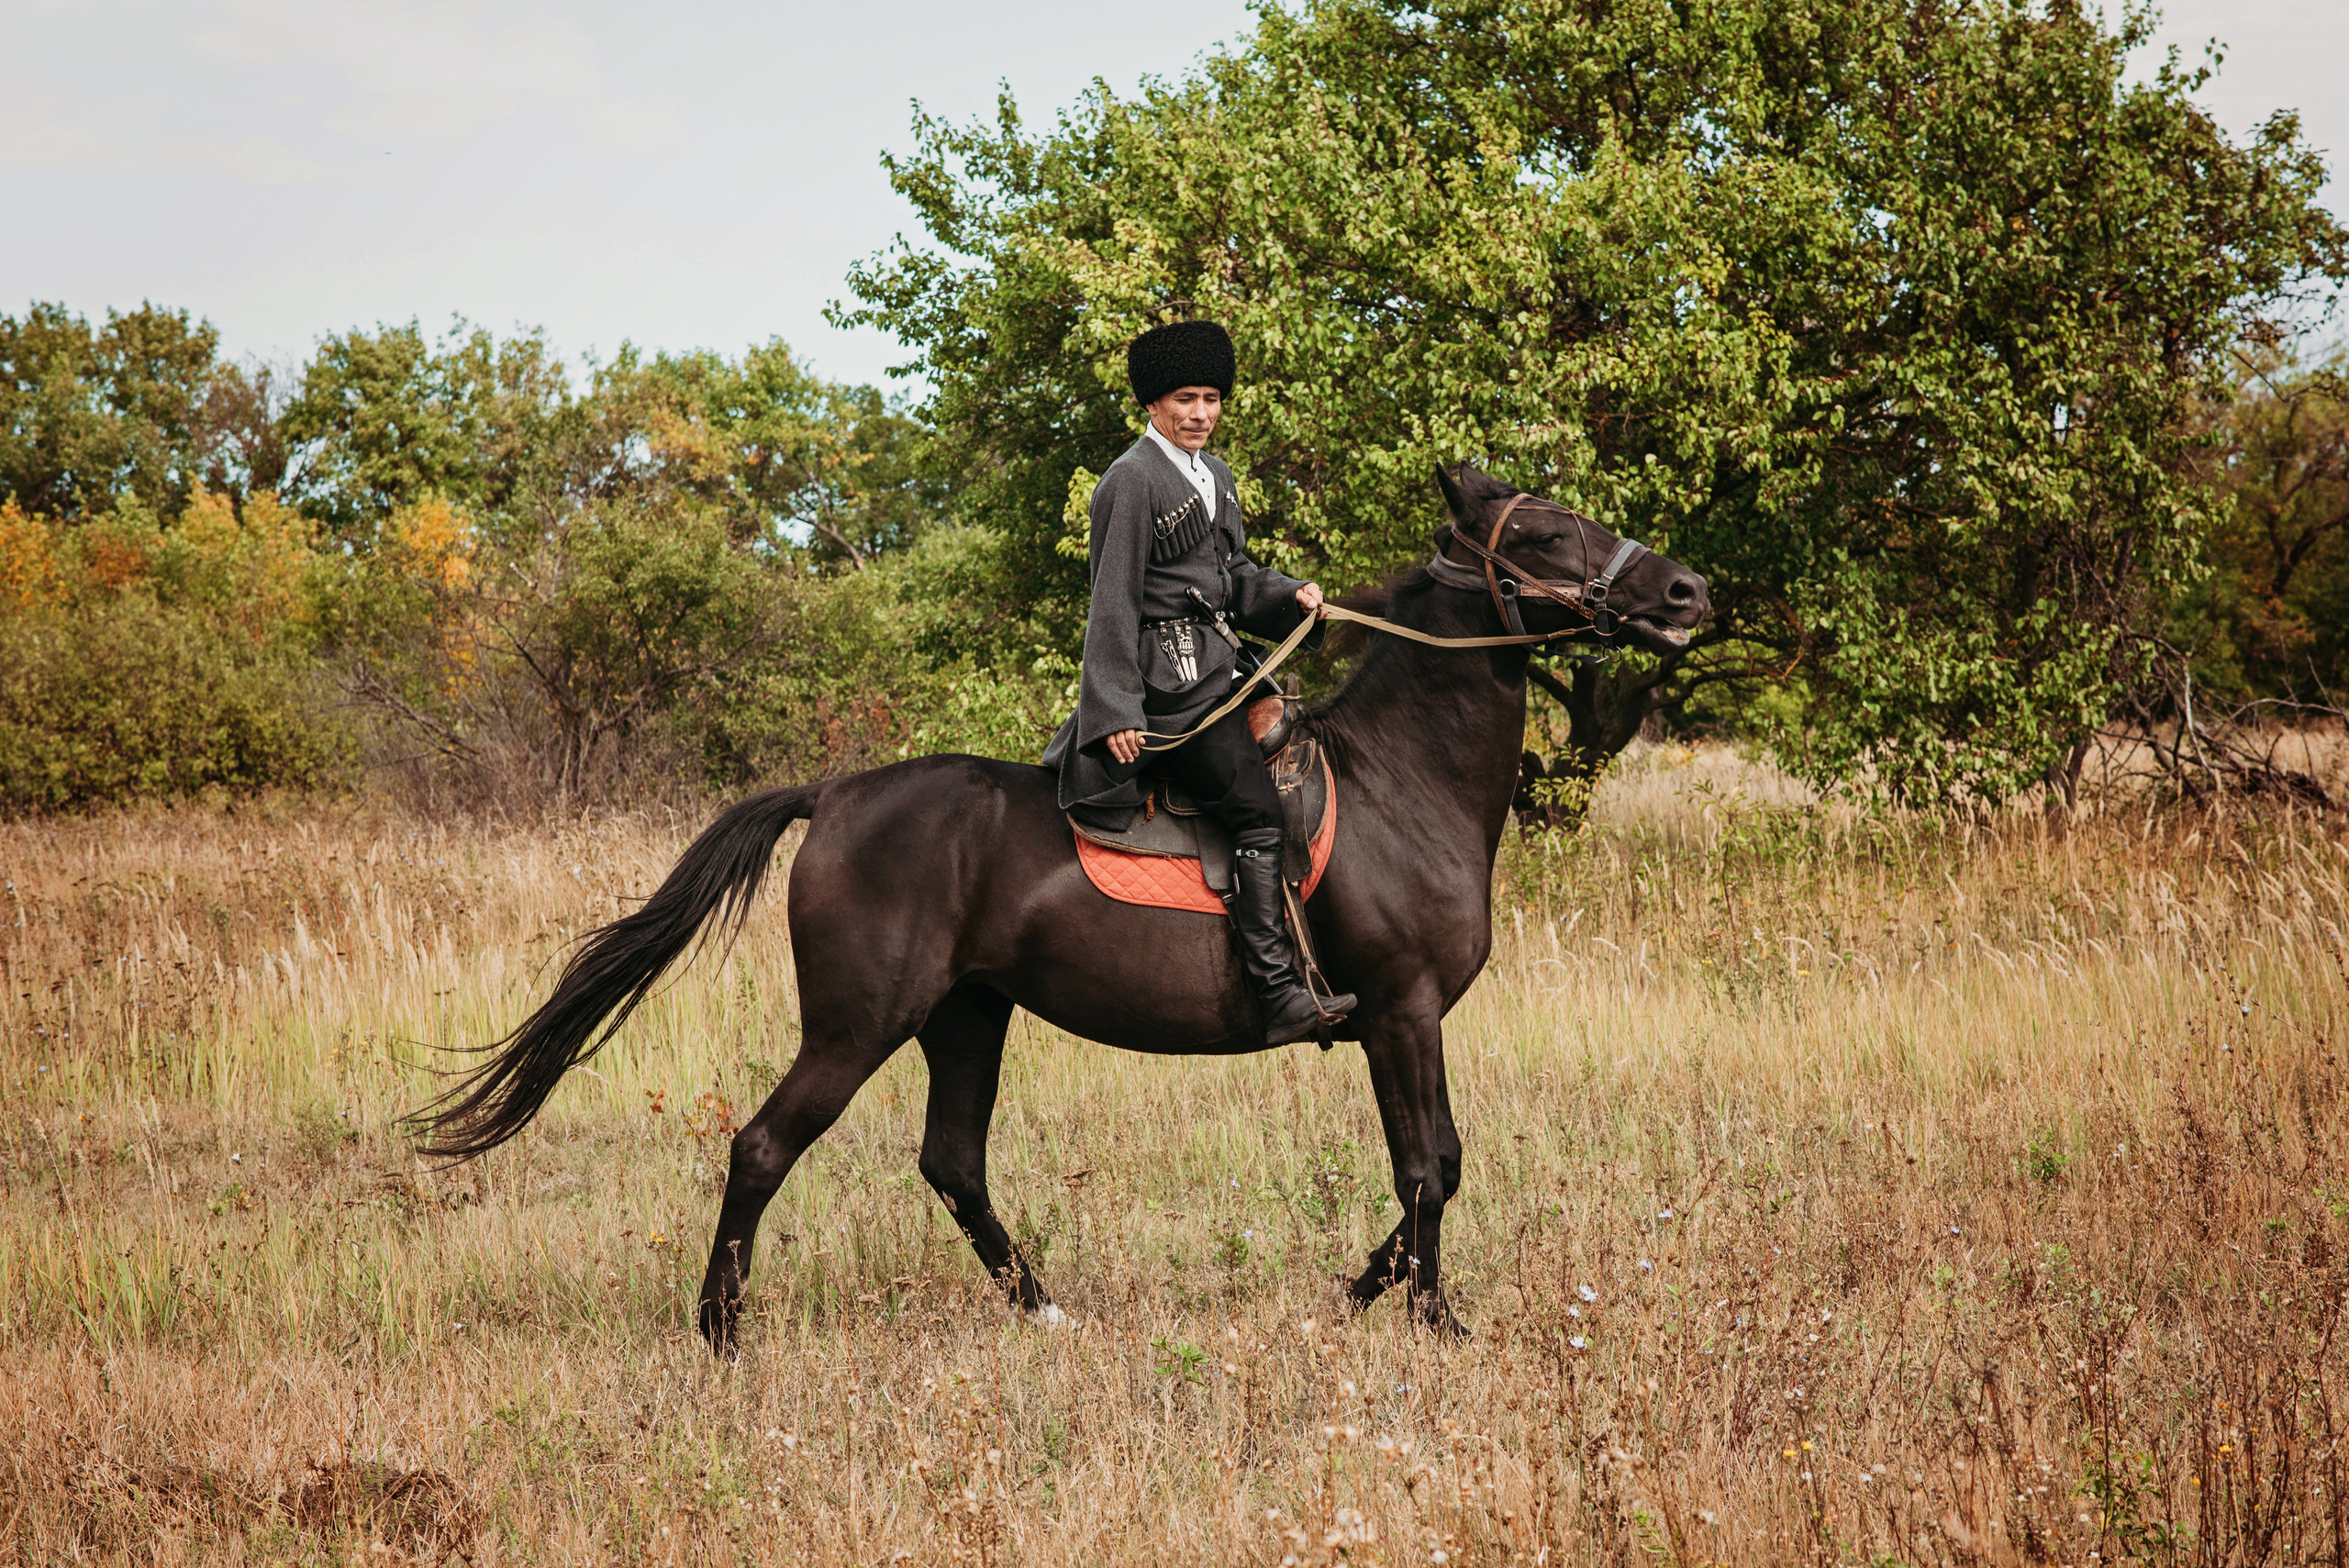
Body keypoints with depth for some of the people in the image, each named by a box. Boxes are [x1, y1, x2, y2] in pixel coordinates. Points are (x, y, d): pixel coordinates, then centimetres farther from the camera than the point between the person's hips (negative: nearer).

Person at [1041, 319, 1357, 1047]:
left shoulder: (1216, 478, 18)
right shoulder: (1133, 481, -9)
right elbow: (1114, 602, -12)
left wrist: (1291, 597, 1)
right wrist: (1116, 711, -16)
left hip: (1217, 665, 10)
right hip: (1170, 678, -10)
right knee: (1261, 811, -18)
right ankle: (1279, 995, -22)